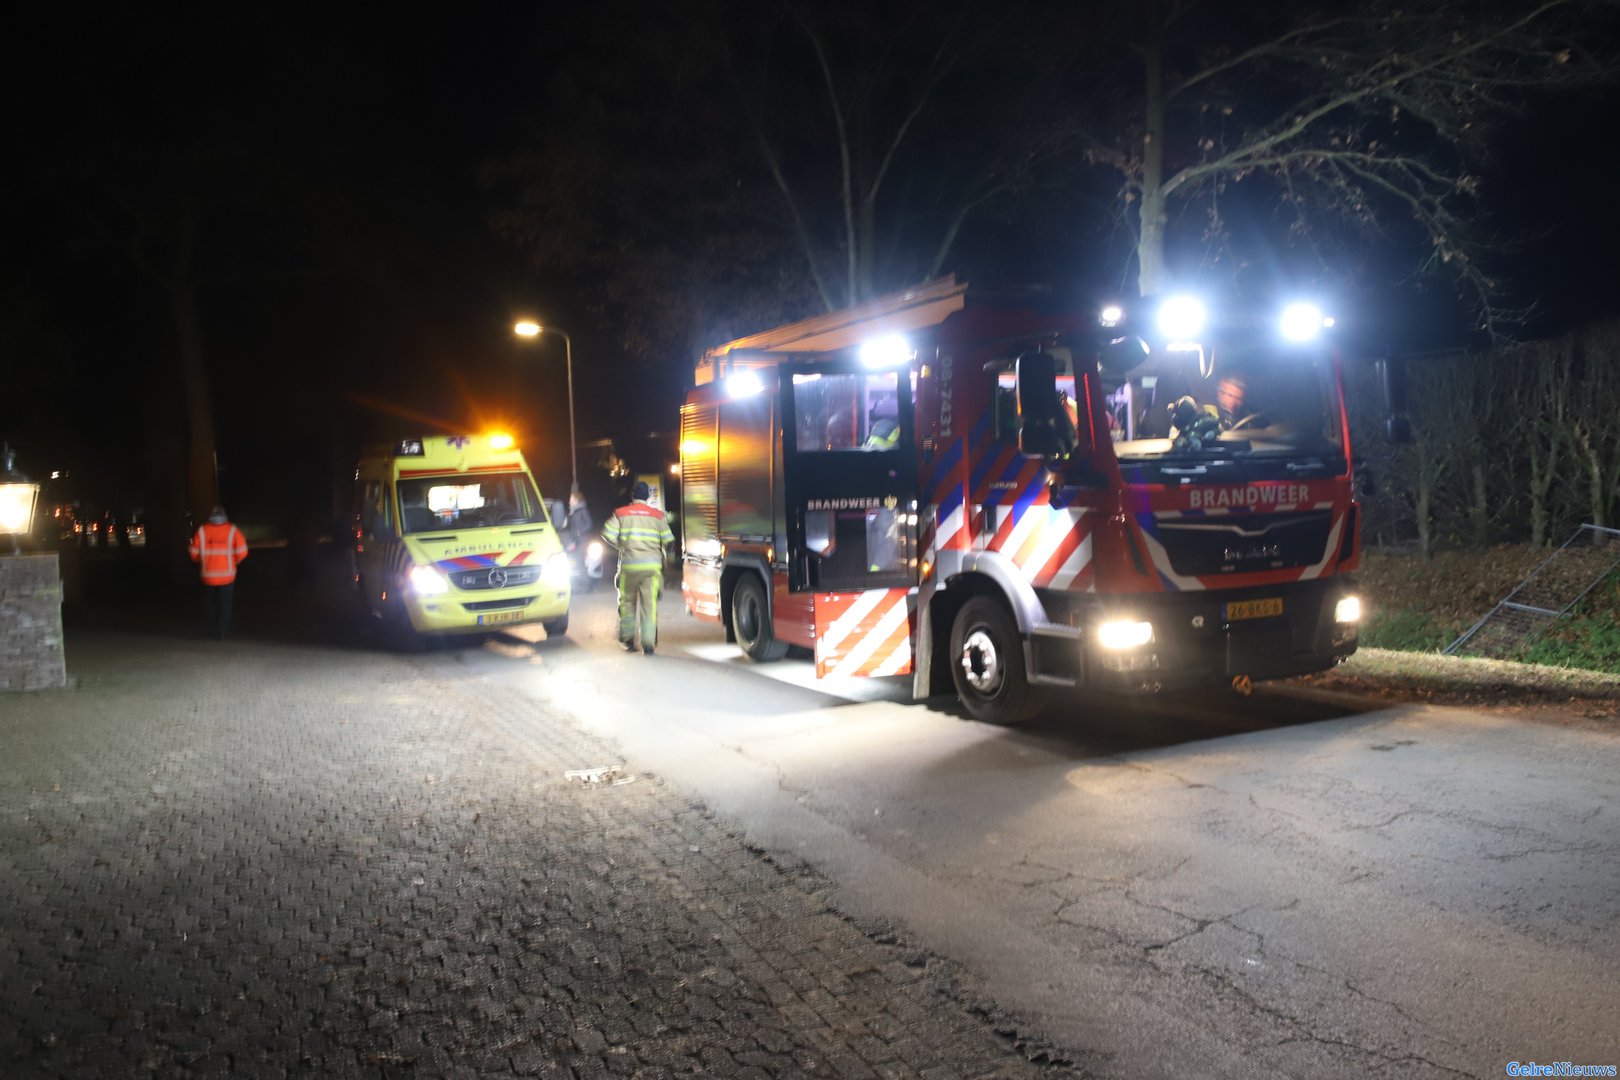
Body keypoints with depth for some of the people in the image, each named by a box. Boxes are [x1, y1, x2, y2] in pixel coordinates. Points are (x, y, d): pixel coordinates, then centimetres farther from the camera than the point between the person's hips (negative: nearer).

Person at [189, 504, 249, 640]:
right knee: (225, 605, 9)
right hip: (227, 575, -1)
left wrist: (201, 563, 18)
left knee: (210, 604, 19)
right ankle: (223, 632, 9)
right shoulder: (232, 530, -5)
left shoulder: (201, 530, -3)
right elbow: (242, 552, -9)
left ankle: (213, 629, 25)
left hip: (208, 575, 1)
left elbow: (194, 554, -3)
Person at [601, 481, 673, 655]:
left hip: (629, 564, 0)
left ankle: (628, 639, 14)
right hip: (652, 564, 0)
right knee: (649, 603, -1)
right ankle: (648, 642, -8)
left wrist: (621, 548, 12)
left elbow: (608, 535, -4)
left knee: (627, 602, 14)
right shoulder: (657, 515, 6)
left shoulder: (621, 513, 5)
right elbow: (668, 540, 3)